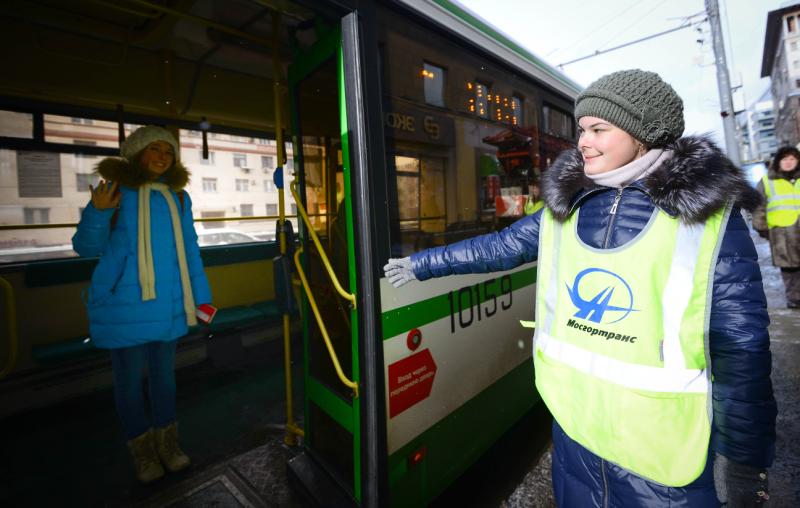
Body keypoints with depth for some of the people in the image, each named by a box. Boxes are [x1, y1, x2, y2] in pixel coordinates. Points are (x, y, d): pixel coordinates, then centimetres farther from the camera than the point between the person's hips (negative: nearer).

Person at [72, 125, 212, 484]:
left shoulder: (178, 197, 5)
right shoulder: (116, 191, -4)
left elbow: (189, 250, 8)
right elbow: (86, 247, -3)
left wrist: (201, 296, 6)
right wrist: (97, 212, -22)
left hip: (168, 303, 3)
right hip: (123, 305, -3)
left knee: (163, 372, 15)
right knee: (130, 376, 9)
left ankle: (167, 443, 31)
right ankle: (142, 451, 27)